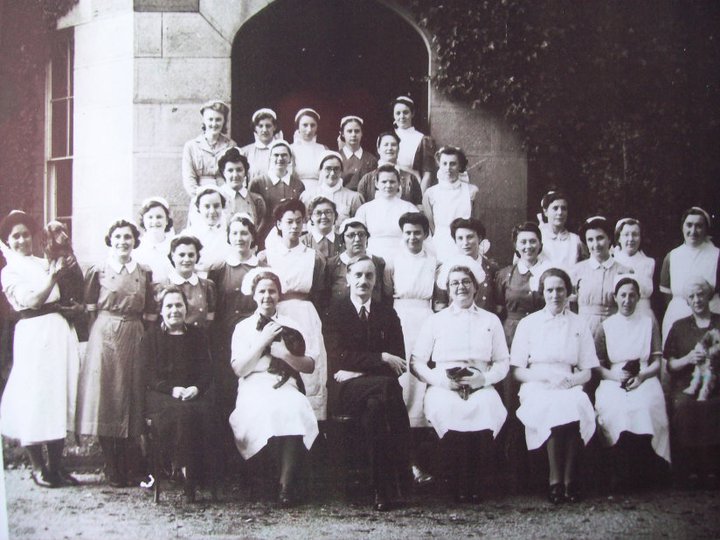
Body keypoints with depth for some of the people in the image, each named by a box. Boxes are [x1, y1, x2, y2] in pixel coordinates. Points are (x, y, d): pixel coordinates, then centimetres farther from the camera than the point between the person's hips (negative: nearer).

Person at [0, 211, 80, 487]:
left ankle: (56, 464, 12)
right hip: (33, 333, -5)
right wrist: (53, 276, -13)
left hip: (60, 330, 5)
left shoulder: (45, 263, 18)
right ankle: (37, 466, 7)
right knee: (34, 396, -3)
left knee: (61, 394, 5)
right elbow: (31, 300, -9)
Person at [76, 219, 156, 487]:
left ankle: (123, 467, 16)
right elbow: (89, 310, 3)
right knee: (105, 398, -2)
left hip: (134, 340, 3)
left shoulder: (144, 273, 10)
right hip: (104, 338, -2)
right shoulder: (98, 271, 2)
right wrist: (99, 333, -3)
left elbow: (150, 314, 10)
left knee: (130, 399, 5)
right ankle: (112, 469, 7)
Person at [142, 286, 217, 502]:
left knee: (205, 412, -32)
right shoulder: (151, 336, 12)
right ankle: (186, 473, -32)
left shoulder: (197, 335, 19)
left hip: (195, 393, 2)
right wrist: (172, 389, -16)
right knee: (182, 412, -35)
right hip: (160, 395, -2)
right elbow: (148, 374, 1)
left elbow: (207, 371, 11)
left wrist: (196, 388, -11)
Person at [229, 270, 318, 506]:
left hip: (286, 388, 1)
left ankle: (287, 485, -35)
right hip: (254, 389, -1)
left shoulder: (291, 326, 19)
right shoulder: (243, 327, 17)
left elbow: (310, 365, 13)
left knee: (294, 409, -36)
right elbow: (238, 369, 4)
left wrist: (285, 354, -4)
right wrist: (263, 341, -3)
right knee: (264, 410, -37)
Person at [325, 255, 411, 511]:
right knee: (387, 385, -34)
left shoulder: (388, 314, 17)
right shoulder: (335, 312, 8)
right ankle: (402, 475, -30)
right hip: (344, 391, -2)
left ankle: (384, 490, -33)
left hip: (374, 387, 2)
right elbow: (340, 357, -6)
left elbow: (398, 361, 7)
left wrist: (359, 372, -8)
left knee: (374, 406, -35)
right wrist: (382, 358, -11)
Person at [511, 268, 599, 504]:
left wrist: (568, 381, -9)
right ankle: (558, 480, -29)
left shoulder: (579, 325, 17)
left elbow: (586, 373, 13)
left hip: (569, 387, 1)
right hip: (536, 387, -1)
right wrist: (545, 377, -10)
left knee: (577, 405, -35)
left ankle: (567, 479, -27)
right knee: (553, 407, -36)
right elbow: (517, 371, 8)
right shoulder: (528, 323, 14)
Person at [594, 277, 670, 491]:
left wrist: (641, 376, -10)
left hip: (643, 379, 0)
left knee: (644, 407, -34)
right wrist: (615, 375, -9)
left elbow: (657, 361, 10)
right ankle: (620, 472, -22)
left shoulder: (649, 322, 13)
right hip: (614, 380, 0)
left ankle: (638, 472, -21)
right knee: (615, 408, -34)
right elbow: (598, 365, 11)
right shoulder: (606, 325, 14)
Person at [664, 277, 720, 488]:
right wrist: (688, 358, -5)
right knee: (683, 405, -33)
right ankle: (688, 470, -20)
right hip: (685, 383, 1)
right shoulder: (679, 327, 19)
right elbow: (670, 365, 13)